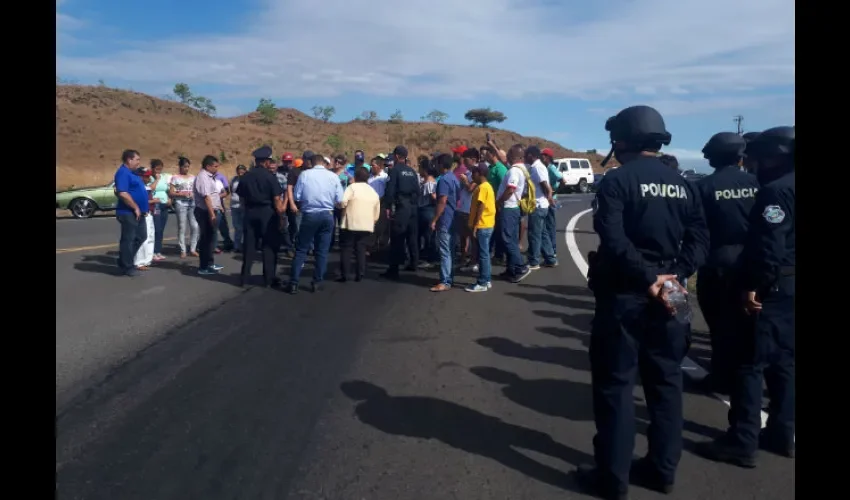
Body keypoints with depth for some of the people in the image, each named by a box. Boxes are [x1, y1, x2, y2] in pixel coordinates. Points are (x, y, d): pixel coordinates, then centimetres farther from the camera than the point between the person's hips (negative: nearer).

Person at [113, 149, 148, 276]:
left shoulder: (131, 173, 15)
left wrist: (141, 208, 16)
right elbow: (123, 193, -25)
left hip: (138, 212, 10)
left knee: (141, 237, 16)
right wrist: (135, 208, -19)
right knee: (128, 239, -1)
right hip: (128, 213, -10)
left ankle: (125, 261, 25)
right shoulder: (123, 173, -16)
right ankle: (126, 267, 9)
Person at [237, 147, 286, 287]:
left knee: (249, 246, 9)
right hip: (267, 213, -4)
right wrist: (281, 217, -5)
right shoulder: (270, 176, -9)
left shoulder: (245, 177, 4)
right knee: (270, 246, 4)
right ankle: (269, 279, 7)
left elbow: (241, 199, 8)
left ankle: (245, 278, 14)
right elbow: (277, 200, -12)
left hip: (250, 213, 4)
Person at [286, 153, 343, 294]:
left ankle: (293, 283, 8)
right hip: (327, 215, 1)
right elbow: (339, 200, -1)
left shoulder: (304, 174, -1)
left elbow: (296, 197, -3)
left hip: (310, 215, -1)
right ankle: (317, 283, 13)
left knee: (301, 250, 8)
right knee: (322, 251, 10)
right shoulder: (333, 176, 2)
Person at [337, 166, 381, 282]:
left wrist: (340, 205, 4)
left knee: (346, 249, 3)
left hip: (350, 225, -4)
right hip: (367, 226, 4)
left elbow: (342, 202, -17)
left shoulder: (352, 187, -4)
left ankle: (344, 275, 1)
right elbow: (377, 214, 16)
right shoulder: (374, 192, 13)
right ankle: (359, 275, 5)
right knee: (361, 250, 9)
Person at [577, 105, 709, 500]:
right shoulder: (679, 183, 10)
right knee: (665, 382, 14)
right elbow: (699, 237, 2)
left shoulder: (618, 180, -10)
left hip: (625, 296, -6)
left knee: (615, 385, 3)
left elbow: (614, 241, -23)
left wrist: (648, 278, -18)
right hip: (666, 296, 6)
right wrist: (673, 275, -7)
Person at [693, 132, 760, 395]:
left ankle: (723, 377, 15)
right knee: (746, 321, 16)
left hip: (718, 261, -3)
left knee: (720, 322, 9)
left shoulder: (704, 186, -9)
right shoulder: (755, 183, -2)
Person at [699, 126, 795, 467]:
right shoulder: (784, 188, 13)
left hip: (773, 289, -10)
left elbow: (770, 246, -24)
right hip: (789, 287, 10)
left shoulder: (776, 191, -14)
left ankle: (742, 443, -1)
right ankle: (781, 434, 25)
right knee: (783, 361, 16)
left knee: (751, 363, -5)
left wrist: (753, 285, -19)